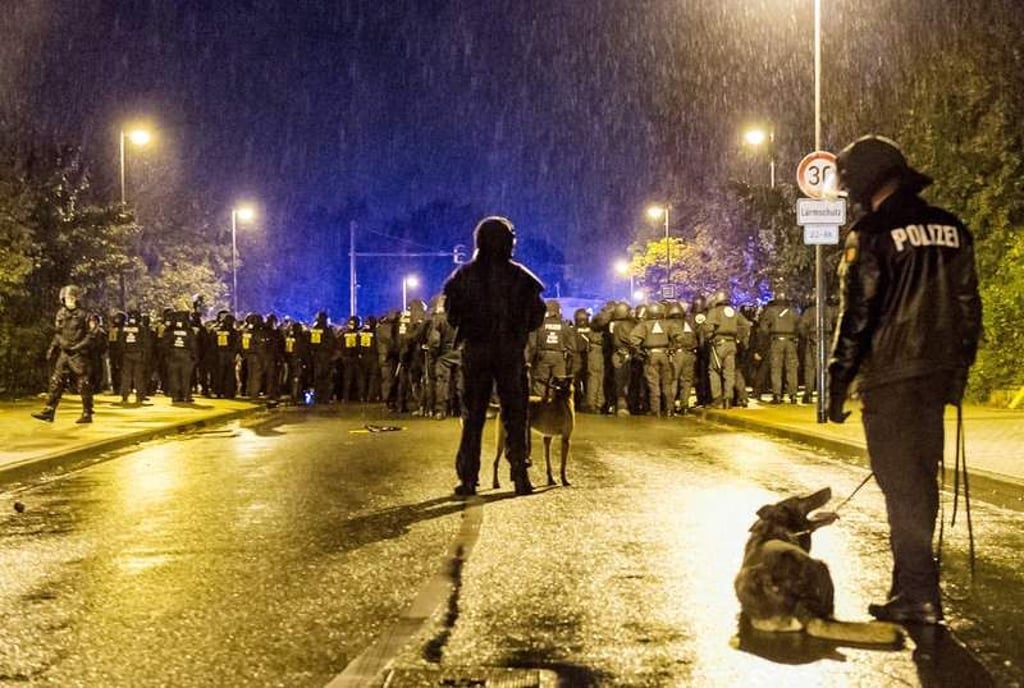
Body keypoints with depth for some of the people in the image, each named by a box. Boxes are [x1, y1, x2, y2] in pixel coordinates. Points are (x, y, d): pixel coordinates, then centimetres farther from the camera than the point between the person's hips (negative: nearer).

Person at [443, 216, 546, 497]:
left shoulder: (463, 276, 0)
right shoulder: (520, 276, -2)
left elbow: (451, 316, 2)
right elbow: (537, 317, 0)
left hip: (475, 351, 1)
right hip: (511, 352, -1)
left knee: (473, 415, 6)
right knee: (515, 414, 6)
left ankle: (468, 479, 4)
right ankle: (520, 477, 3)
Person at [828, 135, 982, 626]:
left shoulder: (873, 234, -9)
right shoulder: (952, 229, 11)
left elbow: (856, 315, -12)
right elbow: (968, 307, 14)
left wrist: (838, 382, -7)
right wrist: (958, 372, 20)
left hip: (890, 378, -7)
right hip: (938, 376, 7)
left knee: (900, 482, -1)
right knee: (922, 478, 15)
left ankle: (917, 595, -1)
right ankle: (916, 585, 24)